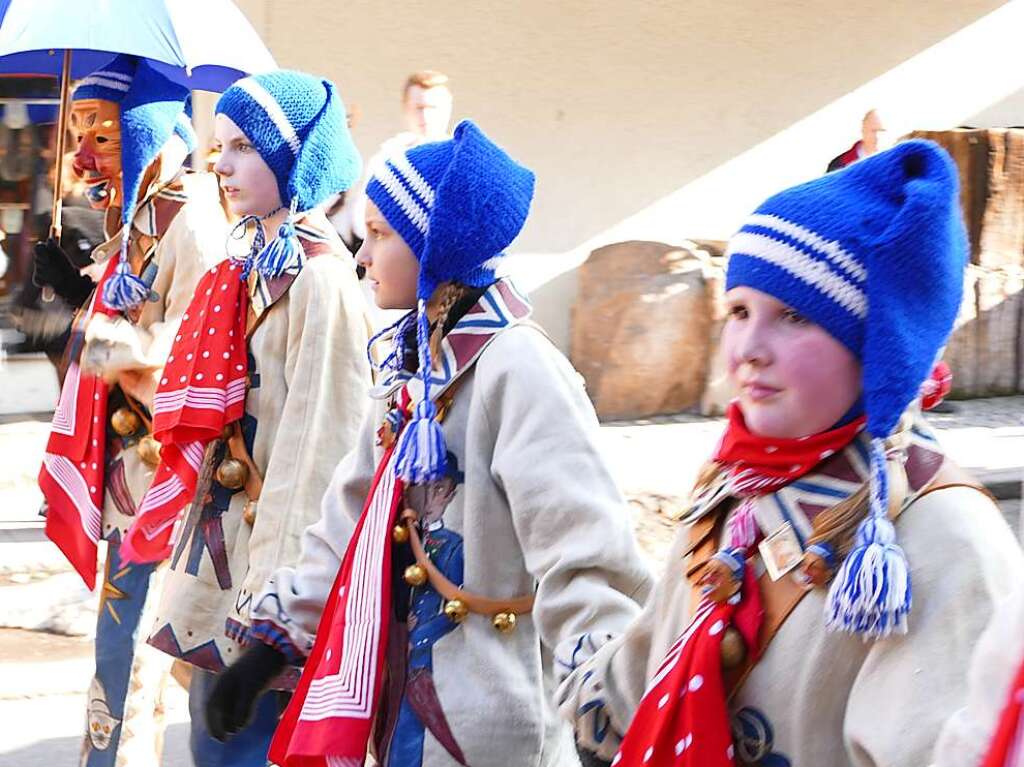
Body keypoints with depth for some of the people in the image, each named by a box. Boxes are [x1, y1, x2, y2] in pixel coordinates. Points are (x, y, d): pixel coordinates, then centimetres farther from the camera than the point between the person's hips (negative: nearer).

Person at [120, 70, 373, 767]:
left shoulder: (319, 277, -15)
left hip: (274, 546, -8)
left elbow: (321, 439, -19)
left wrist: (275, 589, -20)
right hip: (223, 540, 9)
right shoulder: (255, 268, 12)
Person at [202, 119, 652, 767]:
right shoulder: (412, 366, 10)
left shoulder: (516, 366, -18)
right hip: (407, 703, 8)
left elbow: (583, 550, -25)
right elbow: (354, 523, 18)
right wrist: (275, 641, 16)